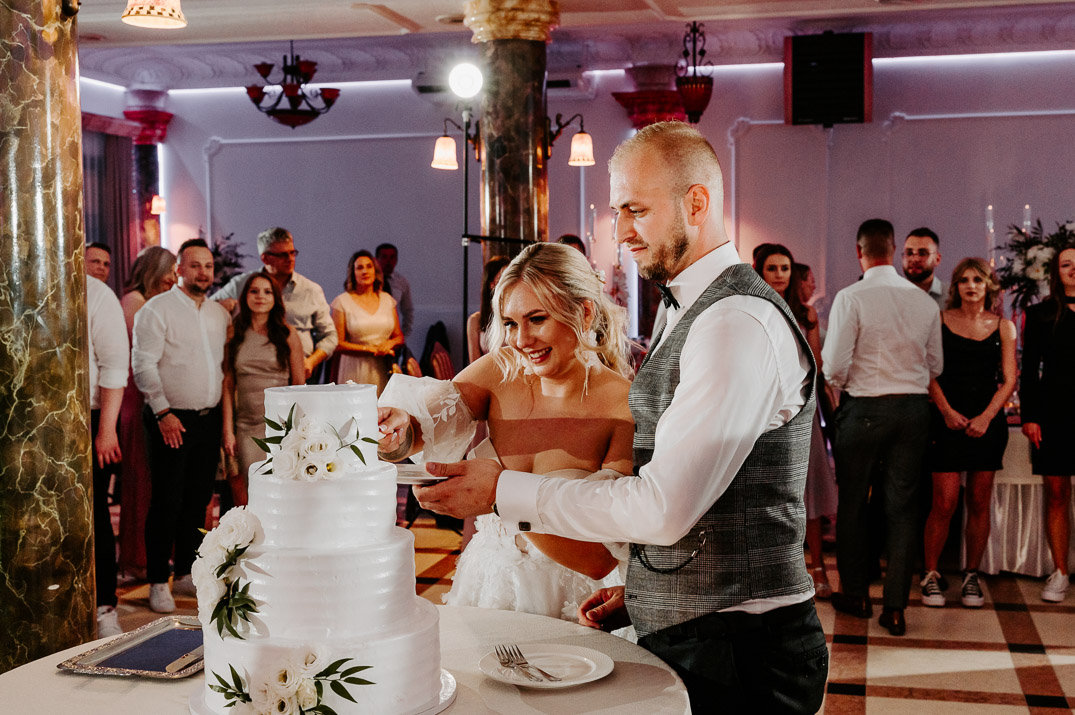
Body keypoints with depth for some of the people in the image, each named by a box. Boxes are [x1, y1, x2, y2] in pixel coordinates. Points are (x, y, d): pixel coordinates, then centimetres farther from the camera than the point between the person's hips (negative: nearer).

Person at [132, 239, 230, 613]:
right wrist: (164, 413, -17)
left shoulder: (219, 312, 12)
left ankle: (187, 573, 22)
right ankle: (158, 582, 7)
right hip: (171, 419, -6)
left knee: (199, 498, 10)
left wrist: (224, 410, 11)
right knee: (167, 501, -3)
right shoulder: (157, 309, -7)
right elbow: (143, 365, -12)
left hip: (209, 418, 6)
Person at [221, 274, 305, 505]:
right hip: (247, 425, 1)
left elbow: (299, 386, 5)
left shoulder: (287, 334, 4)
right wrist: (228, 431, 2)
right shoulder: (234, 335, 7)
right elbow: (228, 386, 7)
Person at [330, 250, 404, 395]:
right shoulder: (342, 301, 0)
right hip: (355, 370, -3)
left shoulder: (387, 300, 12)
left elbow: (399, 337, 16)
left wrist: (390, 343, -7)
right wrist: (370, 349, -10)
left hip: (383, 371, 3)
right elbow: (338, 344, -5)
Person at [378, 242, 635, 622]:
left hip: (569, 609, -3)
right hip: (486, 587, 3)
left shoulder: (626, 408, -15)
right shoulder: (501, 371, -1)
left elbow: (601, 560, -19)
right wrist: (398, 425, -36)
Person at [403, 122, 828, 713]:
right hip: (685, 633, 9)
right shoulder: (691, 314, 14)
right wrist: (639, 591, 8)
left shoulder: (739, 324, -20)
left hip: (735, 654, -9)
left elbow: (665, 508, -25)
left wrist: (504, 492, -19)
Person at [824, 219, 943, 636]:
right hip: (914, 409, 3)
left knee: (852, 503, 12)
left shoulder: (851, 298, -13)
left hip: (864, 409, -3)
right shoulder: (925, 301, 1)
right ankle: (895, 608, 8)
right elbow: (935, 367, 10)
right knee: (902, 506, 7)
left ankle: (856, 595, 23)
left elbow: (834, 366, -14)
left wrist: (840, 384, 7)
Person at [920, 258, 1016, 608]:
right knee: (945, 502, -6)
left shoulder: (1003, 327, 8)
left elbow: (1009, 380, 4)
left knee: (980, 502, 5)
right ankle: (931, 574, 7)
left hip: (988, 420, 2)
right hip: (949, 419, -2)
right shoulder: (941, 321, 3)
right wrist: (947, 411, -11)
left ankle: (971, 576, 16)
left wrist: (986, 417, -9)